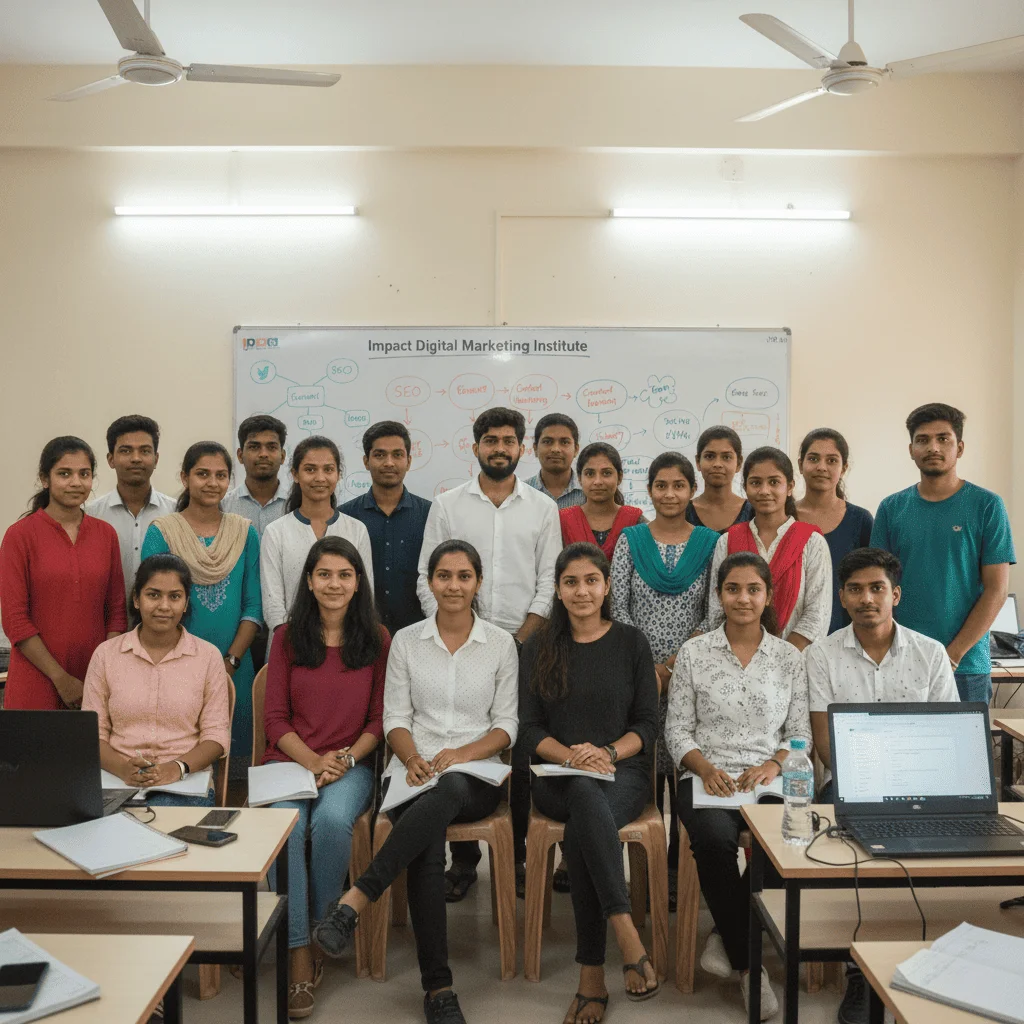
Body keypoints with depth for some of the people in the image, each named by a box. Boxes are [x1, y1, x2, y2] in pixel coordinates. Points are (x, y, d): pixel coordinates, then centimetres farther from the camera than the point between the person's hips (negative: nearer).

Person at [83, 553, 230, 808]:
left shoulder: (208, 656, 6)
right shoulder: (106, 654, 9)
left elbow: (217, 734, 3)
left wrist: (177, 768, -17)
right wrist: (122, 767, -16)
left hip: (185, 786, 0)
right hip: (117, 784, 1)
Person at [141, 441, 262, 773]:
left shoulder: (245, 533, 6)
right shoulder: (160, 532, 0)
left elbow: (253, 606, 4)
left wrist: (230, 662, -7)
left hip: (234, 668, 2)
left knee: (235, 765, 3)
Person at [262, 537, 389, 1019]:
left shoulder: (377, 639, 5)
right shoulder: (287, 637, 7)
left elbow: (379, 719, 5)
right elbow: (274, 717, 5)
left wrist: (346, 757, -12)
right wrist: (311, 760, -12)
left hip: (351, 763, -1)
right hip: (290, 759, 1)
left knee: (332, 820, -32)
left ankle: (323, 927, -10)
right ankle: (299, 953, -20)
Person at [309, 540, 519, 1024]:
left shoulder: (501, 643, 7)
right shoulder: (406, 640, 9)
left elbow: (507, 725, 5)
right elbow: (395, 717, 7)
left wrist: (462, 753, -13)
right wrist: (413, 758, -13)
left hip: (476, 775, 0)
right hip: (414, 773, 0)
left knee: (450, 788, -39)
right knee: (427, 850, -32)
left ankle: (356, 898, -34)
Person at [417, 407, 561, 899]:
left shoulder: (543, 508, 7)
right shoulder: (447, 505, 6)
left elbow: (549, 584, 3)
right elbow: (428, 579, 4)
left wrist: (519, 639, -7)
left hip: (522, 648, 0)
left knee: (522, 756, 2)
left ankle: (518, 854, 17)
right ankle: (463, 858, 15)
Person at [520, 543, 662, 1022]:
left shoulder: (631, 643, 8)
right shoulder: (540, 647, 11)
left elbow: (647, 724, 5)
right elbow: (530, 729, 6)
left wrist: (608, 752, -14)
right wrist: (570, 756, -13)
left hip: (623, 771, 0)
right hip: (558, 776, 1)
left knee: (579, 836, -34)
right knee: (586, 794, -37)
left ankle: (591, 976, -28)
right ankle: (627, 935, -38)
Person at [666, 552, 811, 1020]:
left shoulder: (789, 657, 10)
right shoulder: (693, 653, 7)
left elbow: (800, 732, 9)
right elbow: (677, 728, 6)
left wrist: (773, 764, -11)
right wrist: (706, 767, -12)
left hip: (768, 779, 1)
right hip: (708, 779, -1)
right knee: (714, 839, -33)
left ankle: (727, 936, -5)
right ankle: (748, 962, -10)